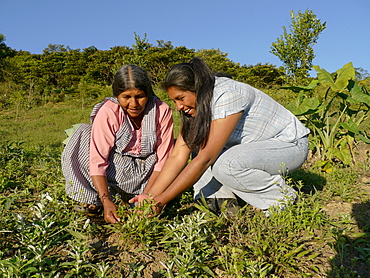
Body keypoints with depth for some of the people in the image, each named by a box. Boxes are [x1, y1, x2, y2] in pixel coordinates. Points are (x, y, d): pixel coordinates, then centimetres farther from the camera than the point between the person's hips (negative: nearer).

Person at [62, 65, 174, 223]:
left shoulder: (162, 111, -16)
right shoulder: (108, 112, -19)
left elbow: (163, 161, -14)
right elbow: (98, 161, -24)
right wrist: (107, 201, -35)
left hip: (146, 173, 1)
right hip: (114, 172, 0)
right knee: (84, 134, -20)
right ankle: (94, 201, -15)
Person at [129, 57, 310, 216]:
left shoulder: (227, 96, -28)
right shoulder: (195, 104, -4)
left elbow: (205, 158, -32)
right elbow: (177, 156, -9)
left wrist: (161, 200, -29)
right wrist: (151, 195, -18)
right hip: (253, 145, 7)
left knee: (224, 165, -34)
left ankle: (280, 198, -9)